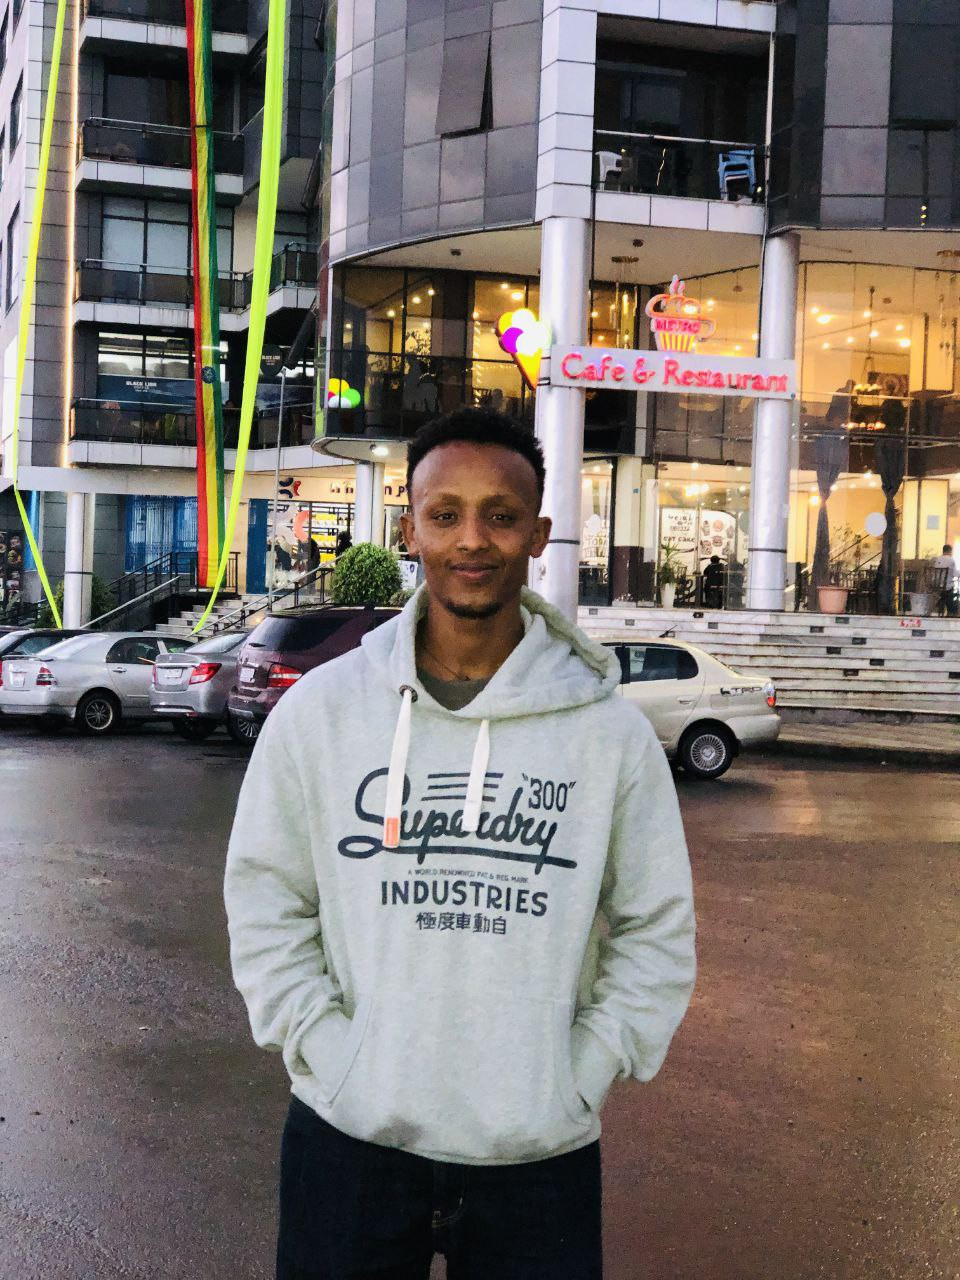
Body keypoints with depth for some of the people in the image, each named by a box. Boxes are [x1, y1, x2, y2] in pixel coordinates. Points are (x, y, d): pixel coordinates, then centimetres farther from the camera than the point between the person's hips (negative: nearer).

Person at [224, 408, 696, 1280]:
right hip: (347, 1141, 0)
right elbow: (266, 904, 2)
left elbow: (658, 931, 2)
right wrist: (331, 1053, -6)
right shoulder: (319, 710, -2)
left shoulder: (611, 730, -3)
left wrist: (579, 1076, -5)